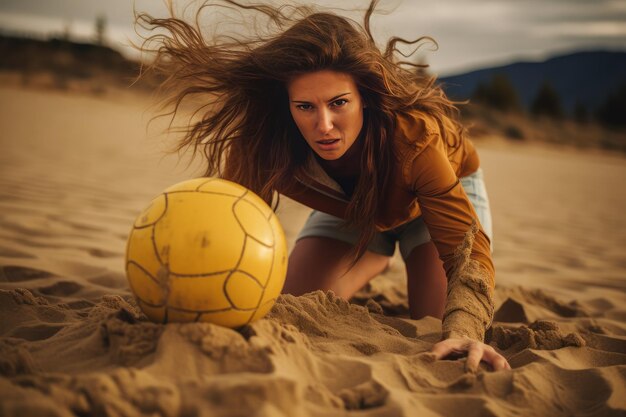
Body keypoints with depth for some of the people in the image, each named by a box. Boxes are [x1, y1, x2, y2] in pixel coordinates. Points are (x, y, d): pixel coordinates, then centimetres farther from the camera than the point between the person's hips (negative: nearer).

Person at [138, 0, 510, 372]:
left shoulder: (413, 134, -43)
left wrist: (464, 330, -63)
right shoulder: (266, 141, -35)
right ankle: (373, 262, 21)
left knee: (439, 326, -19)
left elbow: (465, 247, -43)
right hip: (350, 207, 3)